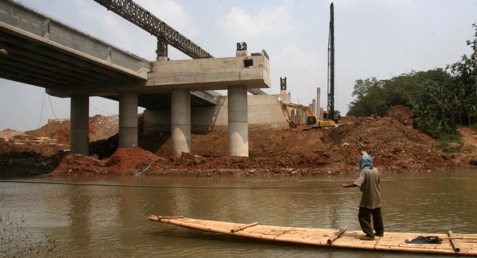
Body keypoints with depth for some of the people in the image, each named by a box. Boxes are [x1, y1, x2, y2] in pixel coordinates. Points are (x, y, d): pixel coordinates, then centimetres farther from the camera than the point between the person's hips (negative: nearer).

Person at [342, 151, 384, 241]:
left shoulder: (364, 171, -19)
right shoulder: (375, 170, 3)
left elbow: (357, 183, -29)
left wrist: (347, 185, -18)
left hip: (368, 199, -8)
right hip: (377, 198, 8)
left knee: (363, 217, -2)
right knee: (377, 215, 21)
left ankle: (369, 235, -4)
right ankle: (380, 231, 33)